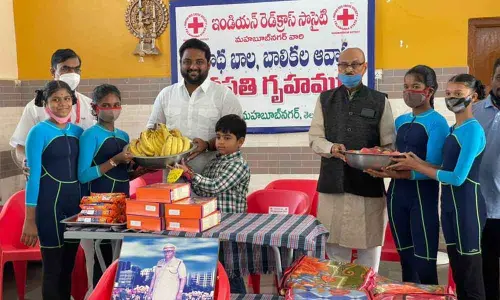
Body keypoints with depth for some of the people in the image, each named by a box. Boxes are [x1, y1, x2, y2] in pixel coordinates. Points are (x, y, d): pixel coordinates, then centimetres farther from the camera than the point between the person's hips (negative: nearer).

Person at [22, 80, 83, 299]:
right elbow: (33, 175, -10)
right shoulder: (39, 131, -7)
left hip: (76, 200, 5)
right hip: (50, 201, -5)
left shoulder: (78, 132, 9)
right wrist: (30, 219, -13)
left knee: (68, 265, 13)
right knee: (52, 267, 2)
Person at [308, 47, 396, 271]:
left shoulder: (380, 101, 7)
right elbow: (315, 138, 6)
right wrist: (332, 148, -16)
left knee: (369, 242, 6)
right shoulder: (325, 100, 11)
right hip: (333, 183, 1)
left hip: (369, 183, -1)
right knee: (334, 242, 7)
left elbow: (389, 144, 5)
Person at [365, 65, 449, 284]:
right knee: (405, 258, 17)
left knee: (424, 264, -3)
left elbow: (431, 168, -18)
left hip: (423, 194, -6)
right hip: (397, 192, 6)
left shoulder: (437, 122, -9)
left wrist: (396, 174, -30)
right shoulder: (400, 121, 11)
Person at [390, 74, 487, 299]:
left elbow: (458, 177, -21)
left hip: (467, 205, -9)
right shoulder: (453, 129, 11)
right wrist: (418, 162, -5)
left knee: (471, 274, 1)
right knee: (457, 271, 16)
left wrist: (416, 167, -14)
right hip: (449, 203, 9)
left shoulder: (473, 130, -15)